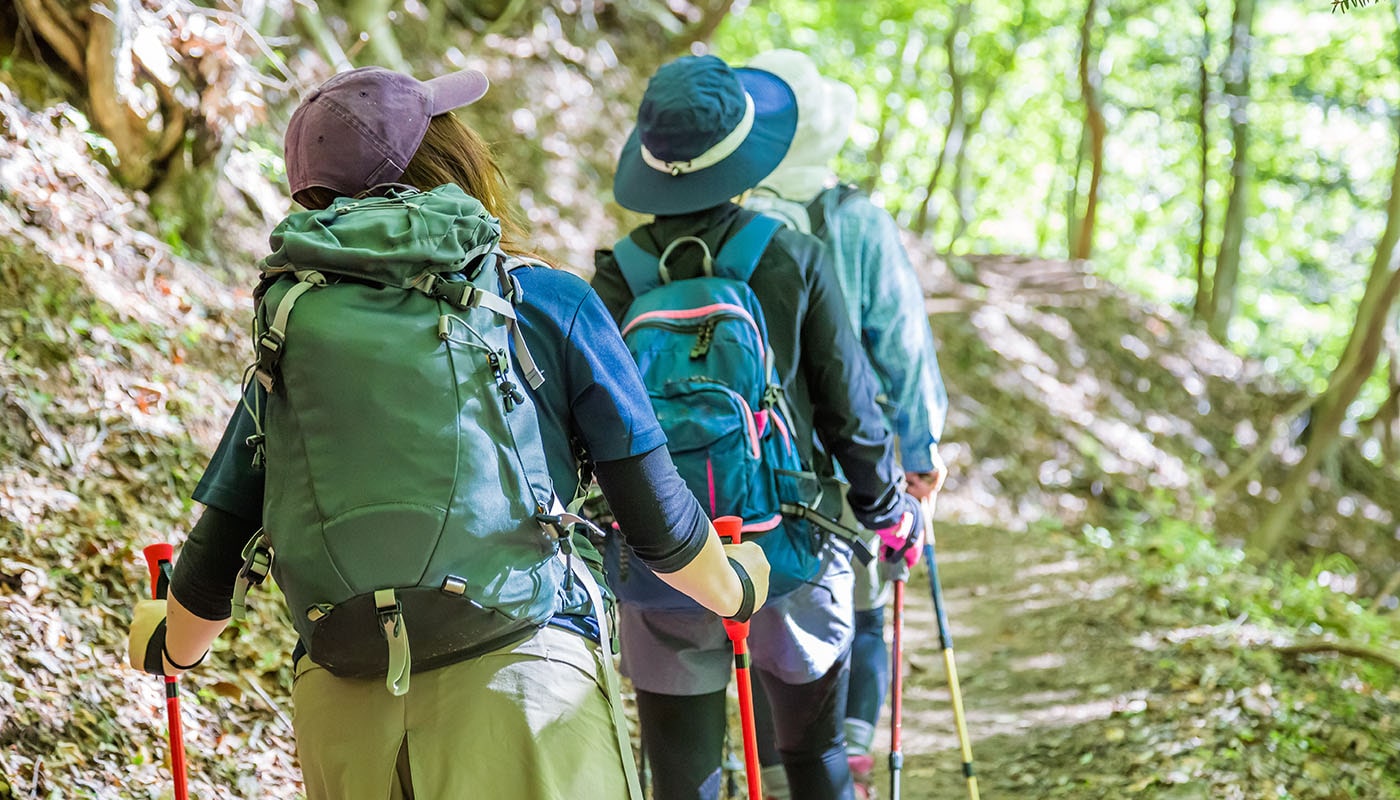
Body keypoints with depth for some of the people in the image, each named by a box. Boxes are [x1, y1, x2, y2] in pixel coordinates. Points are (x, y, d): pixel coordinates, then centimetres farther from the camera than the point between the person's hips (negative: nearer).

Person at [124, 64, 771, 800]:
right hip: (521, 685, -3)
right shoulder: (552, 303, 1)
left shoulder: (297, 329, 8)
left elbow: (216, 554, 10)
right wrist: (735, 590, 22)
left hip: (345, 710, 3)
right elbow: (657, 523, 1)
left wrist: (170, 647, 31)